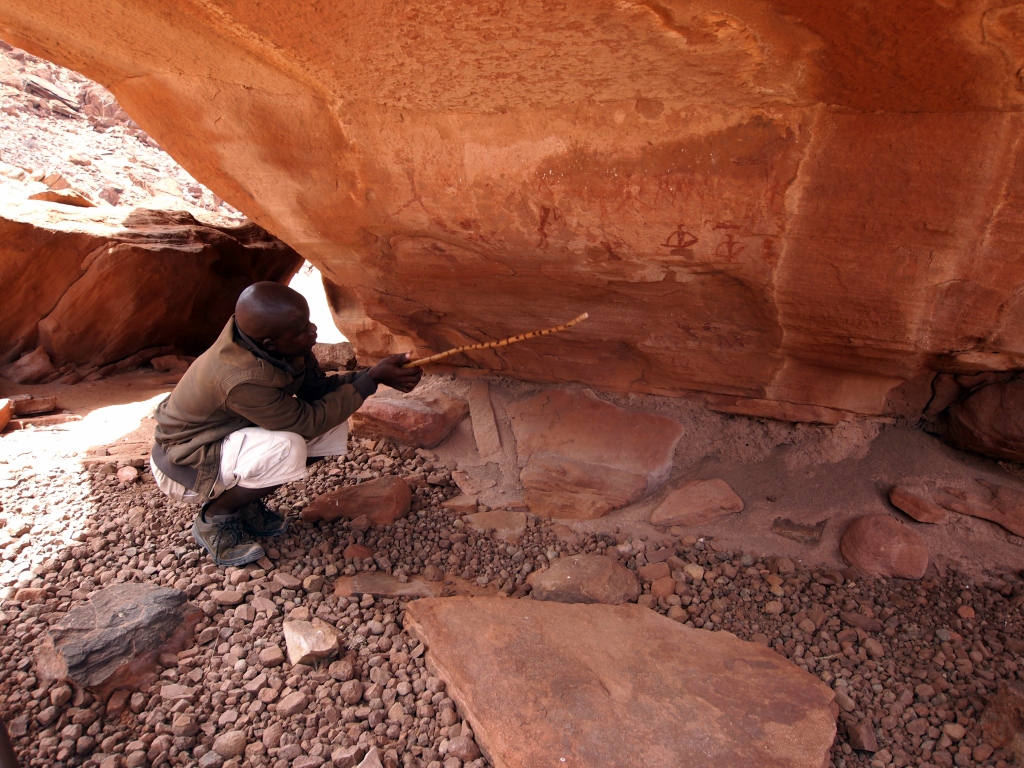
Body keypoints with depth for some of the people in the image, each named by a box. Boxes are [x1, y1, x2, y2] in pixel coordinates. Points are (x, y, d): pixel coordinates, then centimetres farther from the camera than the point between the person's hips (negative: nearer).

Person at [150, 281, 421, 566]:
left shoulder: (283, 347, -16)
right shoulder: (241, 380, -38)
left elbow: (317, 387, -5)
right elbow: (308, 421, -30)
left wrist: (377, 374, -20)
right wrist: (372, 379, -28)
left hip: (235, 433, 8)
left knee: (334, 425, -6)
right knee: (286, 448, -35)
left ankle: (246, 502, 6)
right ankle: (214, 516, -6)